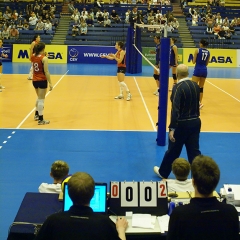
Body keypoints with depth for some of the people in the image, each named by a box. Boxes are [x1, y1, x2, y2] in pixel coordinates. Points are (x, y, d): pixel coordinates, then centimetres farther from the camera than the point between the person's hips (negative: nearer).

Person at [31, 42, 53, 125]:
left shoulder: (33, 57, 2)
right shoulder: (44, 58, -16)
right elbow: (46, 72, -19)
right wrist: (50, 83, -16)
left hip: (35, 80, 7)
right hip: (42, 81, -7)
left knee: (39, 98, 27)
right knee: (41, 100, -1)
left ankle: (36, 115, 36)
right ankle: (40, 120, 3)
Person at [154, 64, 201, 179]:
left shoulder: (178, 87, -18)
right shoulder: (195, 85, 2)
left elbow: (175, 110, -24)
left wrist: (172, 128, -23)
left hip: (182, 124, -5)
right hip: (195, 122, 5)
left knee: (173, 150, 11)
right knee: (194, 151, 11)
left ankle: (163, 172, 30)